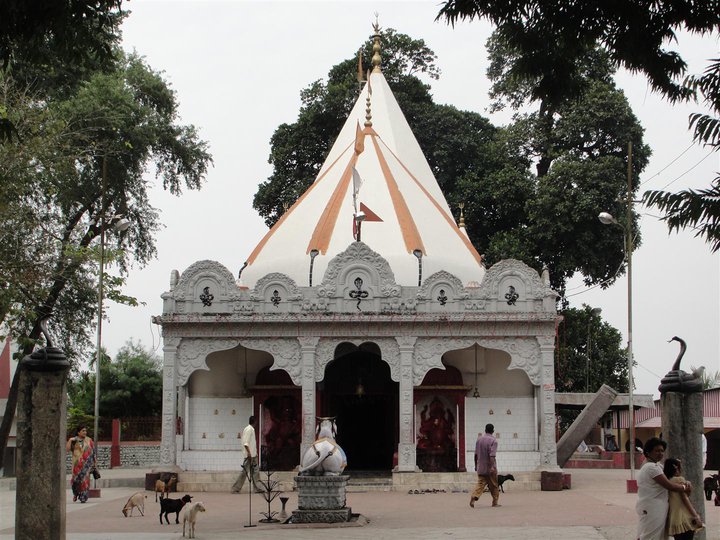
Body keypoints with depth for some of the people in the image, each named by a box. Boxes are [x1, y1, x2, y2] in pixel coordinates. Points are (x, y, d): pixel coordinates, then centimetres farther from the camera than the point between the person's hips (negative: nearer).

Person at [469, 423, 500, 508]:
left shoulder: (479, 439, 7)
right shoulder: (493, 440, -11)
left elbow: (476, 454, 12)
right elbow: (492, 455, -21)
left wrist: (476, 465, 21)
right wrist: (492, 467, -26)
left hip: (480, 467, 4)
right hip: (490, 467, -4)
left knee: (480, 484, 2)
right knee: (494, 485, 9)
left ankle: (473, 498, -20)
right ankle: (495, 502, 15)